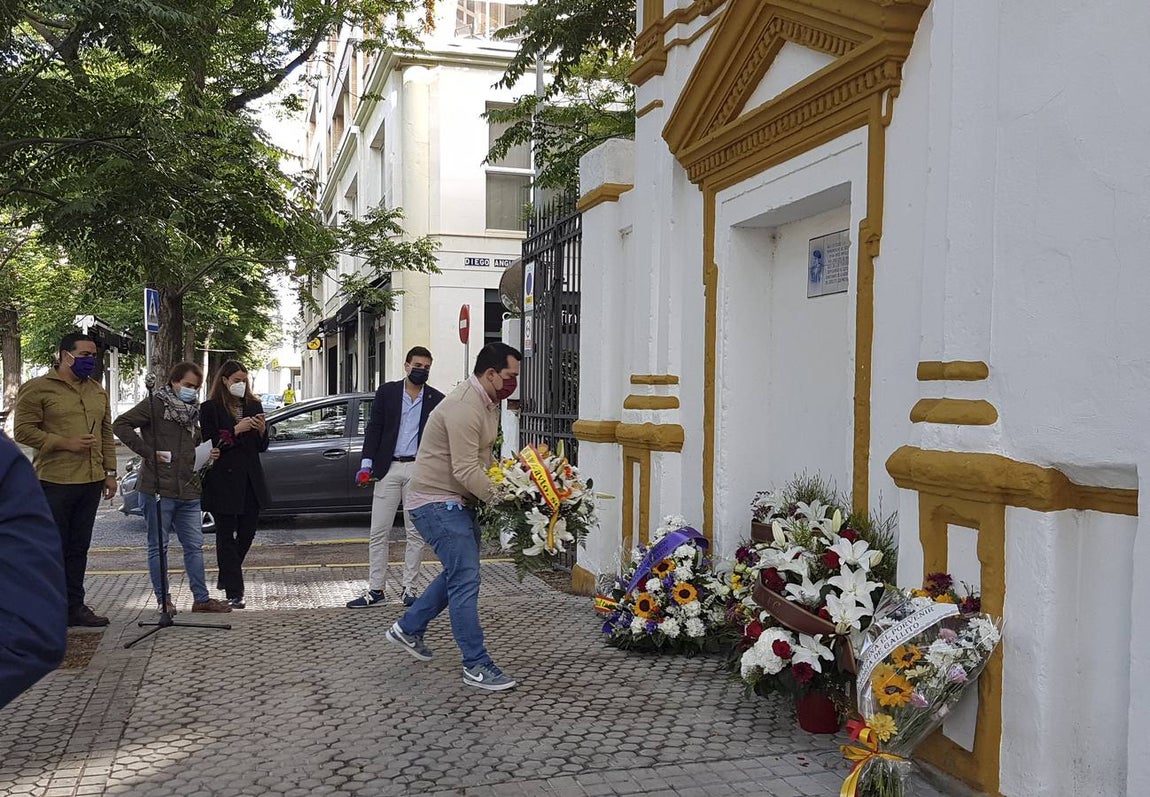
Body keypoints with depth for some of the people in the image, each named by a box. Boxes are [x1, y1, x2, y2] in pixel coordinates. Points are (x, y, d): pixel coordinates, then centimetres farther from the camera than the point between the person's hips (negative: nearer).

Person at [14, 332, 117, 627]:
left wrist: (110, 472, 13)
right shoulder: (37, 388, -5)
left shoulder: (97, 391, 15)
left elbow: (106, 434, 18)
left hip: (91, 482, 6)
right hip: (54, 482, -6)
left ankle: (74, 606, 20)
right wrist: (65, 443, -18)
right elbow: (24, 431, -11)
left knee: (78, 548, 12)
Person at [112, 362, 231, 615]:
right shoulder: (155, 404, -5)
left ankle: (201, 598, 15)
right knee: (158, 547, 4)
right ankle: (163, 599, 13)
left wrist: (209, 453, 8)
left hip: (188, 490, 7)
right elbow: (121, 425, -12)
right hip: (158, 488, -7)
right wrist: (148, 451, -15)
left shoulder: (193, 411, 18)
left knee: (194, 546, 8)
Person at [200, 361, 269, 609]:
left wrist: (262, 431, -6)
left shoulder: (253, 406, 13)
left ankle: (226, 577, 33)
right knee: (226, 537, -1)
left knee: (247, 532, 11)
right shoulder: (210, 408, -2)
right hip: (223, 482, -5)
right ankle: (233, 593, 2)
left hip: (251, 481, 5)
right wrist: (236, 430, -17)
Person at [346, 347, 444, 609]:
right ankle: (375, 591, 9)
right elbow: (374, 428, 4)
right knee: (378, 533, 2)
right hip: (388, 469, 0)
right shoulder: (387, 391, 5)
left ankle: (409, 589, 15)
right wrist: (366, 464, -5)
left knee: (416, 534, 5)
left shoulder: (436, 400, 4)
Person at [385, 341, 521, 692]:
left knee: (459, 573, 19)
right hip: (437, 501, -11)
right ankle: (476, 666, -4)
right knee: (465, 579, -10)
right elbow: (466, 472, -29)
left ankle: (408, 628, 34)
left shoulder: (487, 402, 9)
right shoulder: (464, 408, -24)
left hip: (458, 501, 11)